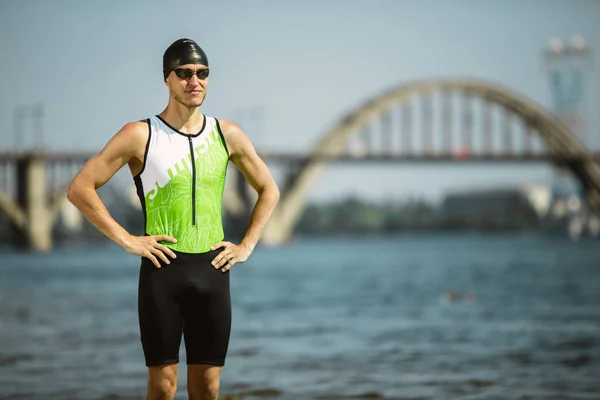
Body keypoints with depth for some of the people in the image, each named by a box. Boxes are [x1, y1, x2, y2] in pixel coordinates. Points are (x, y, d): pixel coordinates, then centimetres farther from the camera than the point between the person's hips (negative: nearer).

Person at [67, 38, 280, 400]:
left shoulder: (227, 135, 7)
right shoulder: (141, 136, -4)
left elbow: (269, 190, 19)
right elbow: (80, 189, -5)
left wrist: (246, 246, 8)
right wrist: (127, 240, -10)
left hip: (212, 270, 3)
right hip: (164, 268, -3)